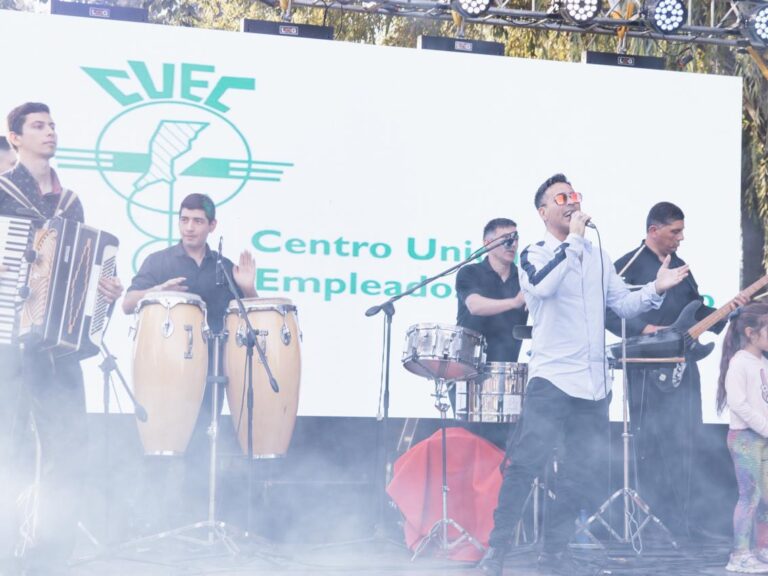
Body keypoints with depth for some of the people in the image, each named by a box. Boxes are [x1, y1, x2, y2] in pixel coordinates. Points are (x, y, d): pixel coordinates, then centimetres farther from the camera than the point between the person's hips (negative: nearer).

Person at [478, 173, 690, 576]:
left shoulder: (596, 256, 16)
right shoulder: (534, 255, 0)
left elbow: (623, 303, 15)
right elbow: (543, 286, -23)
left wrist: (655, 290, -4)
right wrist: (574, 239, -17)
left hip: (594, 384, 6)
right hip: (551, 379, -6)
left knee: (582, 472, 7)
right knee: (526, 465, -12)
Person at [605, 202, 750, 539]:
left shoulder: (679, 266, 18)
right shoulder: (630, 266, -5)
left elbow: (697, 313, 20)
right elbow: (607, 311, -12)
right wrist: (644, 330, -21)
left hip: (682, 367, 7)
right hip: (647, 371, -7)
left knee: (683, 446, 5)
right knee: (653, 448, -6)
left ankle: (677, 529, 12)